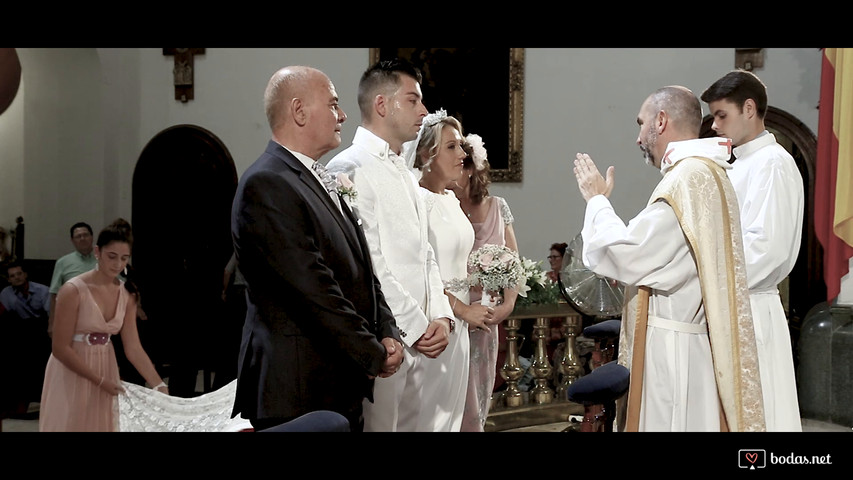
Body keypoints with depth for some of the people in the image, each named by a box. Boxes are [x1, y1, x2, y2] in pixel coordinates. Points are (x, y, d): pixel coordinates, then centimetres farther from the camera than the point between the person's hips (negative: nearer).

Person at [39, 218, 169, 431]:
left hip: (106, 369, 5)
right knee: (72, 425, 3)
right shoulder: (73, 290, -18)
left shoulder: (127, 294, -1)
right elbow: (60, 348, -17)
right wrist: (99, 381, -17)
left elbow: (133, 347, -3)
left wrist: (159, 385, -14)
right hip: (71, 373, -5)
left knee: (102, 424, 11)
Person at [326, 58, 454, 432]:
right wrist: (418, 327, -13)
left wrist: (442, 317, 2)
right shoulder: (350, 168, -11)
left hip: (422, 342, 8)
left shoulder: (404, 174, 19)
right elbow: (368, 264, -16)